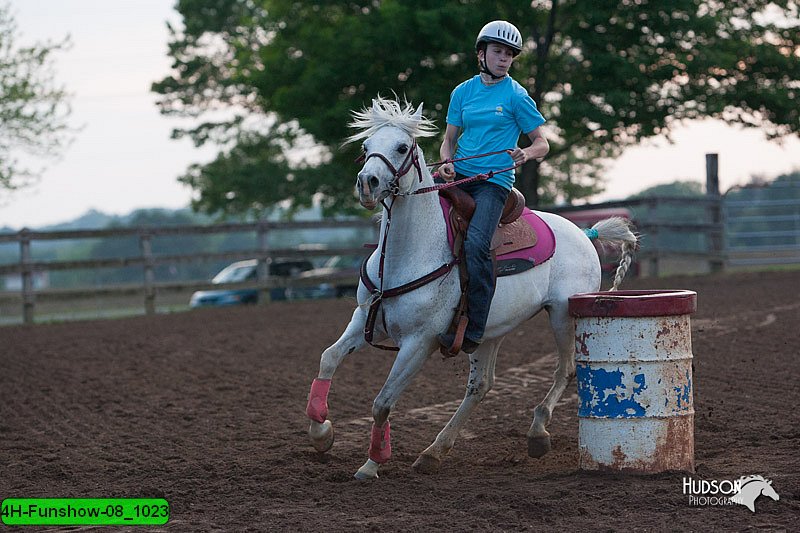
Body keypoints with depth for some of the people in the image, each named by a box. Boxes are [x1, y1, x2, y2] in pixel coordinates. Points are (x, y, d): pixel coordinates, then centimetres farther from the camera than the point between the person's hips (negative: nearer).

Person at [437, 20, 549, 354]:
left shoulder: (516, 96, 1)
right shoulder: (463, 92, 13)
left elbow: (542, 144, 3)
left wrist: (525, 154, -19)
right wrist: (447, 163, -4)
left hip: (494, 180, -5)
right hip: (458, 177, 5)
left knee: (476, 243, -28)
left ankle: (472, 329, -24)